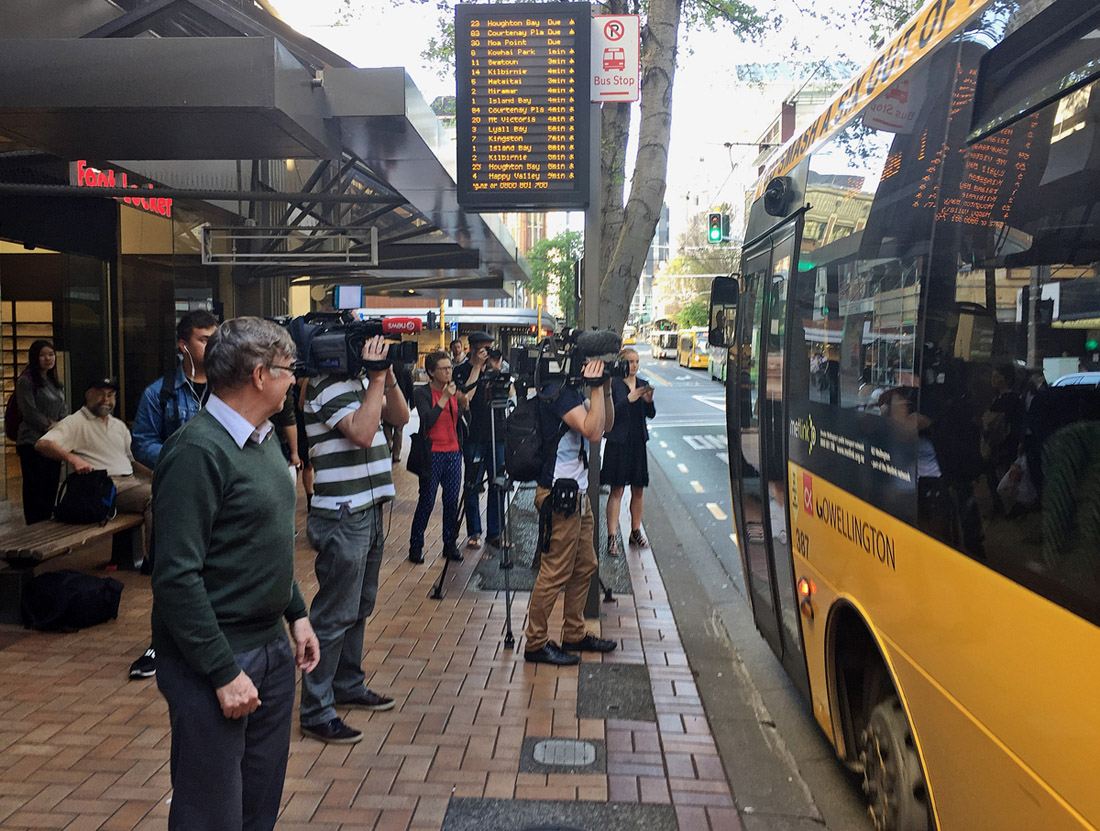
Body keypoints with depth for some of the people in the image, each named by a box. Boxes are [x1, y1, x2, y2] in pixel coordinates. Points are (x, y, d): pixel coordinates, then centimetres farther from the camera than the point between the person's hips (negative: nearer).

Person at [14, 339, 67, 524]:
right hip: (33, 443, -7)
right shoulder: (26, 381, -7)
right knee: (35, 489, -4)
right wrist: (50, 425, -8)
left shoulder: (56, 383, 16)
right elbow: (30, 412, -13)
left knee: (51, 487, 9)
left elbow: (63, 410, 17)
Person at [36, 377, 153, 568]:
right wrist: (71, 458, -27)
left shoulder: (119, 425, 28)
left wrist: (154, 473, 10)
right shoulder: (76, 422, 6)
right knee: (154, 495, -32)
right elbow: (42, 444, -8)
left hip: (130, 481, 7)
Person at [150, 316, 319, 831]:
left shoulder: (262, 438, 10)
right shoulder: (198, 451, -20)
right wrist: (223, 672, -21)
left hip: (272, 648, 9)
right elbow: (177, 576, -23)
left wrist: (296, 613, 16)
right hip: (215, 658, -9)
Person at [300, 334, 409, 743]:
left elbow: (400, 417, 14)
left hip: (368, 510, 10)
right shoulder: (328, 385, -16)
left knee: (359, 607, 19)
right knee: (335, 614, -4)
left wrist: (387, 377, 0)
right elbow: (362, 433, -28)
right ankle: (315, 711, 5)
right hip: (342, 515, -10)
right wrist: (376, 379, -22)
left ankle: (348, 685, 33)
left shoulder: (358, 381, 12)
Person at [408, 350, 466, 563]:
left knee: (452, 500, 6)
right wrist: (444, 398, -21)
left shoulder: (454, 391, 10)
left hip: (453, 452, 5)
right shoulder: (422, 393, -5)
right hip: (432, 454, -5)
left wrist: (464, 404, -12)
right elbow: (427, 421, -18)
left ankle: (450, 544, 17)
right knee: (427, 501, -1)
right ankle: (416, 546, 10)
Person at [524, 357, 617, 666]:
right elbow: (593, 431, -25)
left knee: (585, 566, 16)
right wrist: (596, 388, -20)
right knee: (555, 572, -4)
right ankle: (536, 643, 8)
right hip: (560, 494, -10)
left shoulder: (574, 391, 12)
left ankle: (574, 635, 28)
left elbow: (606, 425, 15)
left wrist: (605, 390, 3)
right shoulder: (557, 391, -17)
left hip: (577, 493, 11)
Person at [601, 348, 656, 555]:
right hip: (618, 443, -5)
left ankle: (635, 532, 24)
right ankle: (612, 537, -2)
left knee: (638, 490, 11)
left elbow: (651, 414, 8)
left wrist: (649, 401, -11)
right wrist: (629, 400, -23)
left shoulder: (642, 384, 10)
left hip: (638, 442, 6)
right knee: (617, 490, -5)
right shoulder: (613, 384, -7)